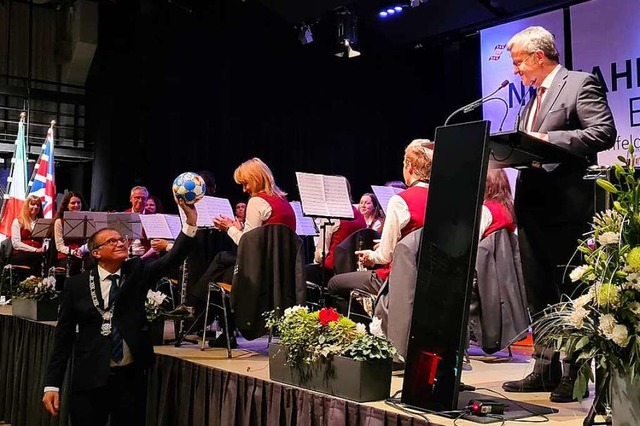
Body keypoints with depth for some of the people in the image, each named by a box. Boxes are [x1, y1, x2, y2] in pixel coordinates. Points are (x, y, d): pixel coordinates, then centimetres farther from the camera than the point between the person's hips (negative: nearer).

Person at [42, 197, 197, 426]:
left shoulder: (137, 271, 3)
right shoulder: (76, 284, 1)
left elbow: (172, 258, -13)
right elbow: (63, 336, 2)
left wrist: (190, 221, -28)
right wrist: (52, 385, -3)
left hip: (131, 377, 1)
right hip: (89, 380, -1)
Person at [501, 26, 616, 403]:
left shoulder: (580, 84, -4)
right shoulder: (532, 99, 21)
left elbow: (604, 133, -14)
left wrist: (550, 139, -21)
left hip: (567, 205, -8)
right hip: (532, 203, 8)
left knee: (570, 292, -2)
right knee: (539, 292, 11)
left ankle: (574, 375, 8)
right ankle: (545, 369, 20)